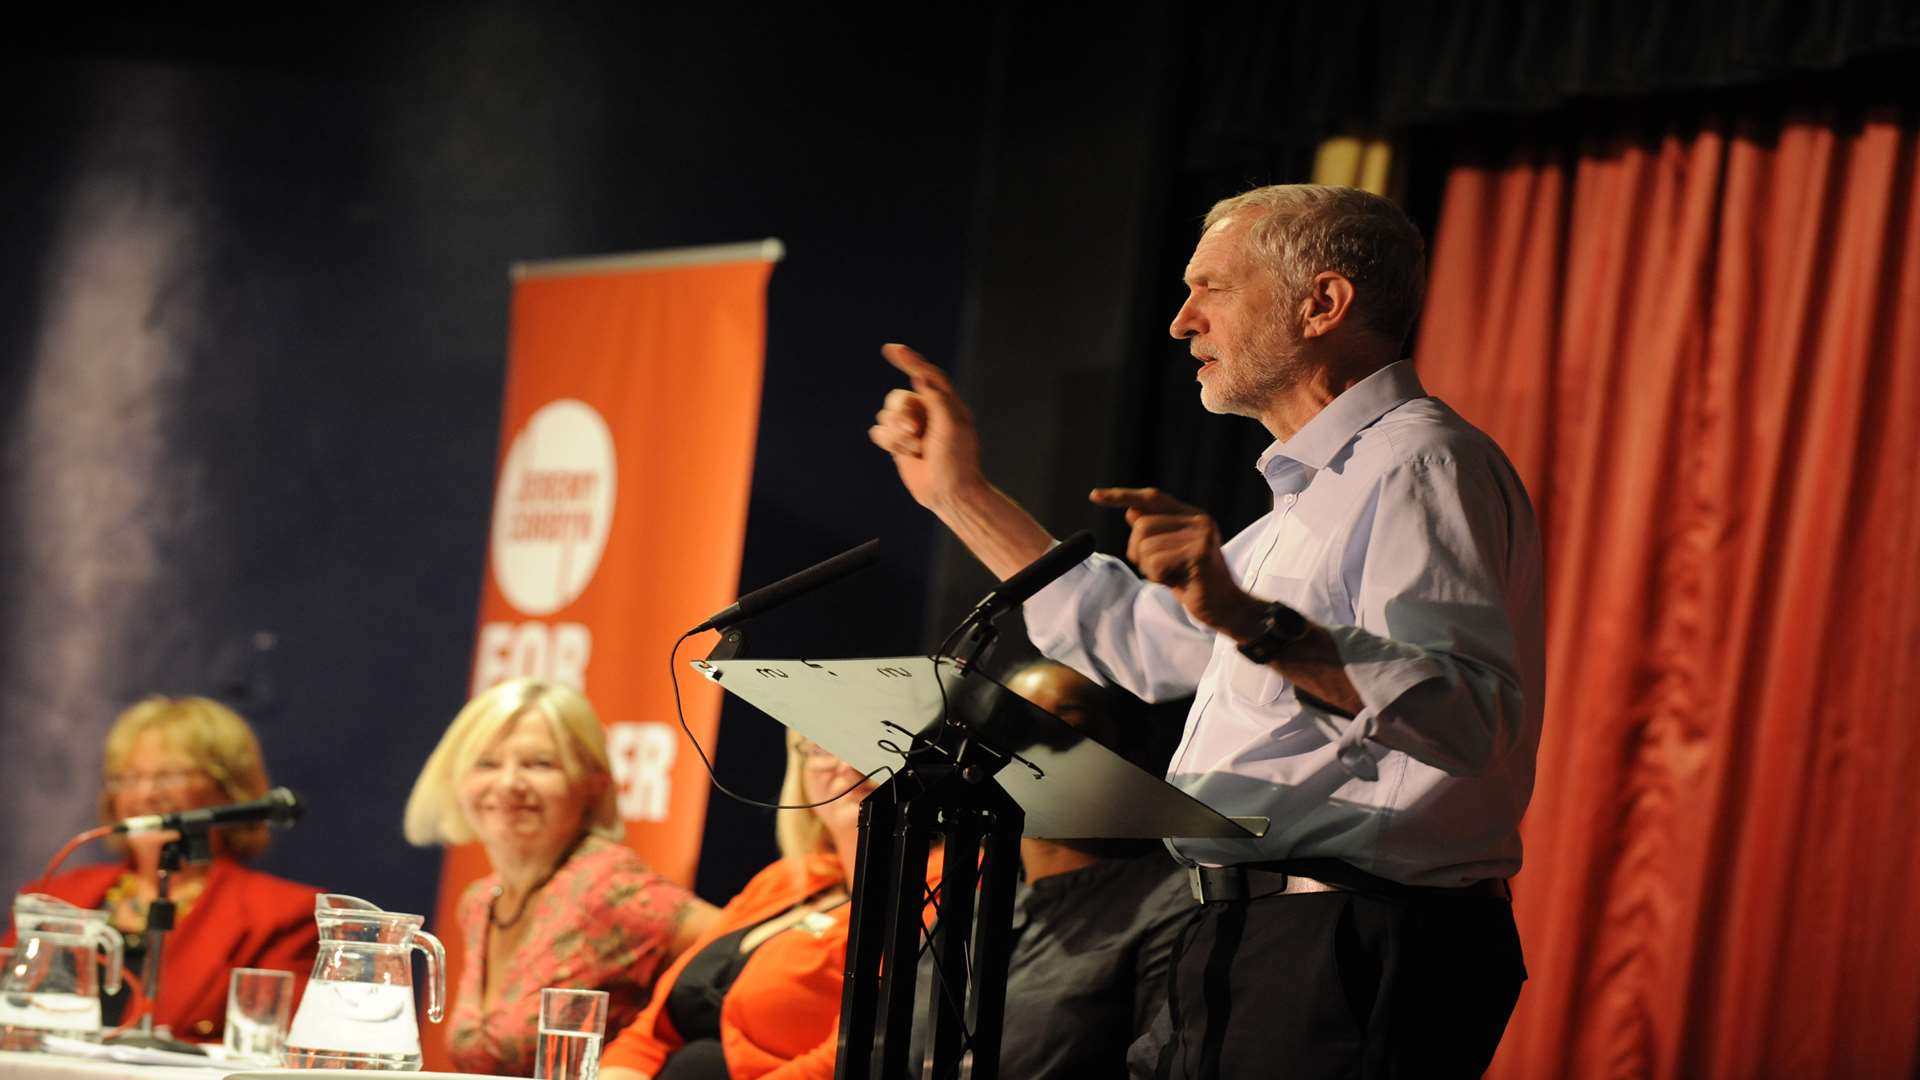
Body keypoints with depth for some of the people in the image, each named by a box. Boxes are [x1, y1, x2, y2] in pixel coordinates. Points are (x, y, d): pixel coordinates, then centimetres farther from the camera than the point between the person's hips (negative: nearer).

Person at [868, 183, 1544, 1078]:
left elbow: (1468, 714, -27)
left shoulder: (1418, 462, -11)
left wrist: (1248, 620, -37)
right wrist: (961, 496, 35)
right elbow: (1136, 640, 35)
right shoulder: (1316, 492, 23)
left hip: (1356, 963, -10)